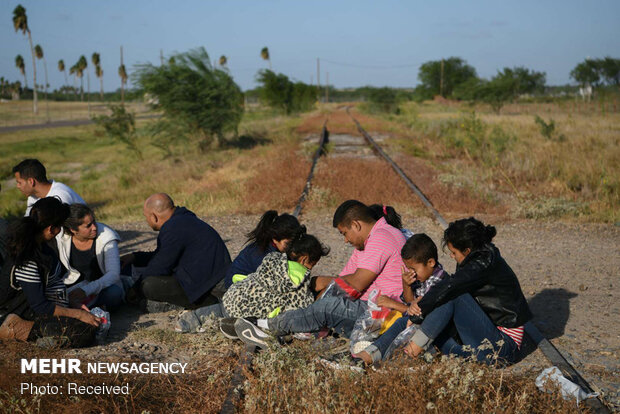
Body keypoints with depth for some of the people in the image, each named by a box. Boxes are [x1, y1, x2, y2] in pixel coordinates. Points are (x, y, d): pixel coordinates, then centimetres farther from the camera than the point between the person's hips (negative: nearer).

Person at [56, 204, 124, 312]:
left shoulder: (106, 237, -18)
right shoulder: (61, 238, -10)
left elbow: (113, 274, -26)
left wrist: (87, 290, -41)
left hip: (103, 284, -1)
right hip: (75, 284, 2)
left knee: (114, 293, -36)